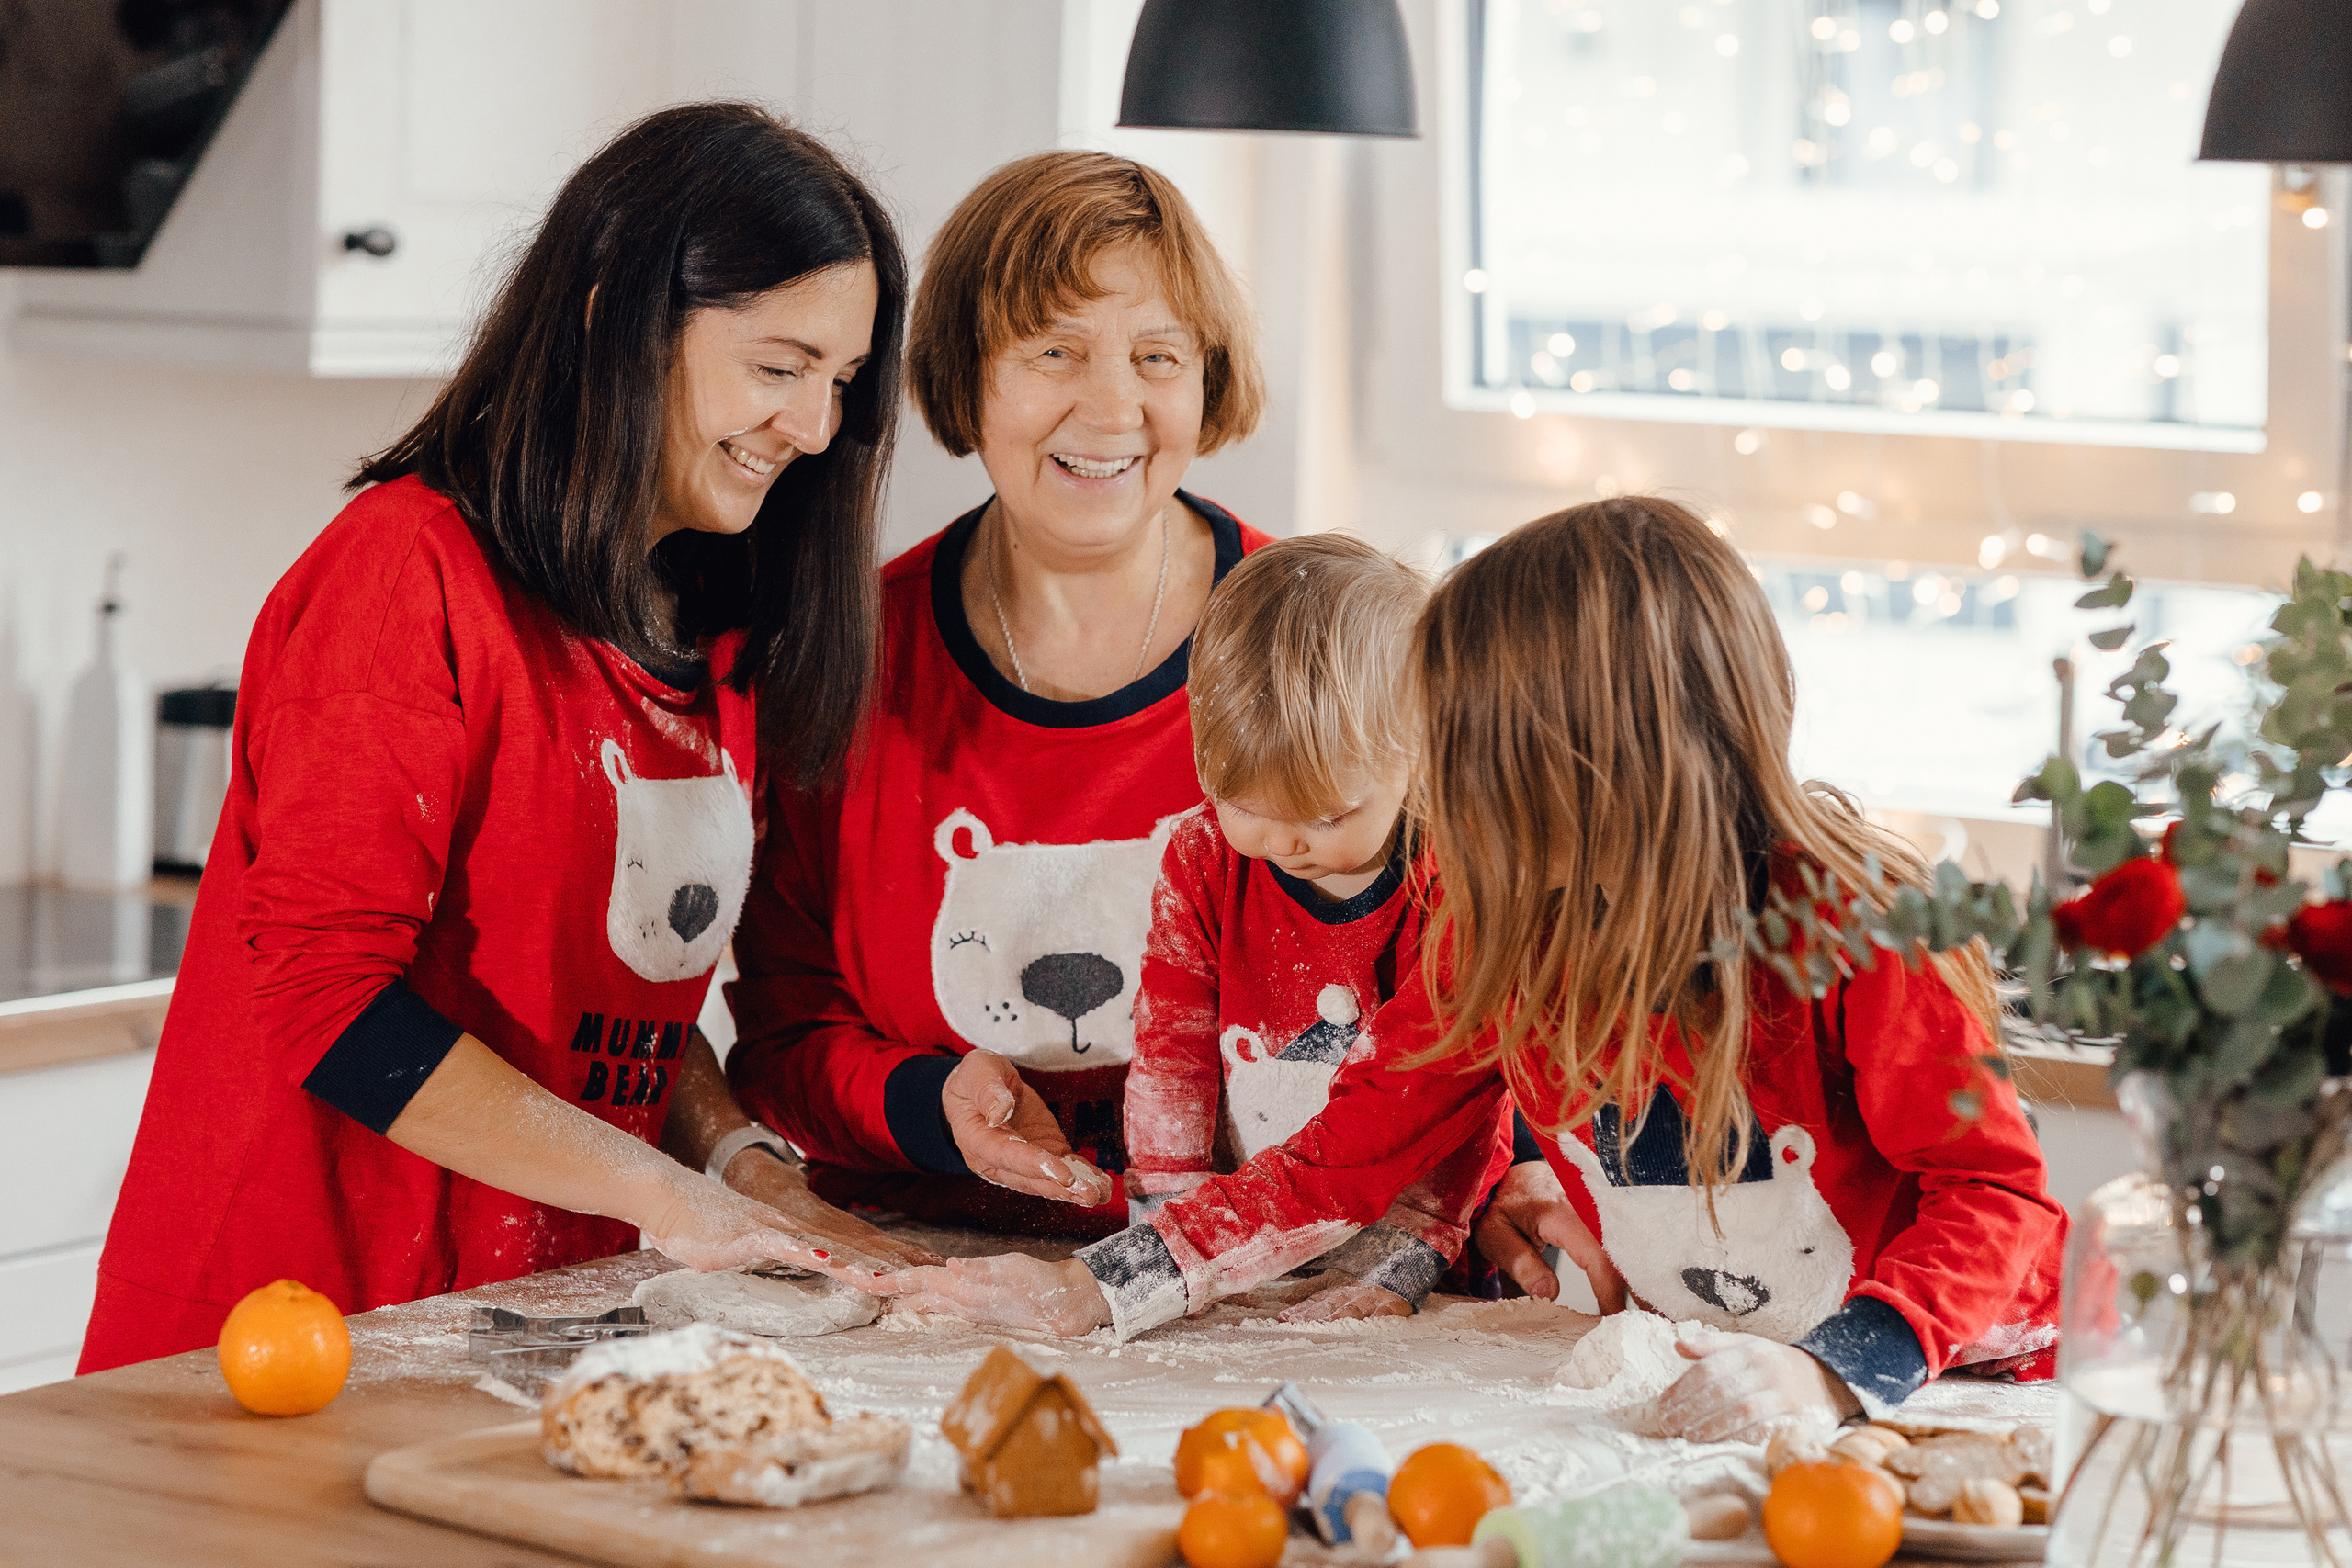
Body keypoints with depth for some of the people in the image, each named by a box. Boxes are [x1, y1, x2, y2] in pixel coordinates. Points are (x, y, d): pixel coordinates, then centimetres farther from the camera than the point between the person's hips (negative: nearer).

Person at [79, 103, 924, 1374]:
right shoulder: (405, 571, -12)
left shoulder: (715, 635, 14)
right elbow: (330, 992, -17)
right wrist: (665, 1192, -14)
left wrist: (733, 1155, 0)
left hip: (543, 1312, 7)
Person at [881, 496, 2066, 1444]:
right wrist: (1093, 1291, -1)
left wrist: (1834, 1372, -35)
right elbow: (1345, 1155, 5)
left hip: (1944, 1387, -4)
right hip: (1680, 1397, 4)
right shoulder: (1504, 930, -1)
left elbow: (1994, 1191, -18)